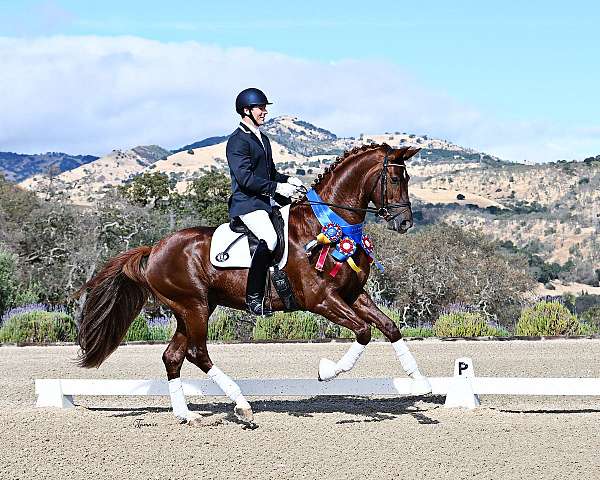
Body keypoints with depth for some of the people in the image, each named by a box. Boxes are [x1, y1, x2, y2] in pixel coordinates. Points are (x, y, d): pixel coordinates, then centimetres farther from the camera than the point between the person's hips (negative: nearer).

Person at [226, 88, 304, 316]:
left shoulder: (263, 139, 20)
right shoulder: (238, 140, -9)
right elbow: (245, 178, -19)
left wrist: (288, 180, 8)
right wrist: (278, 187, -21)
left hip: (268, 202, 10)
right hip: (247, 203, -10)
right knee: (269, 239, -32)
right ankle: (254, 297, -27)